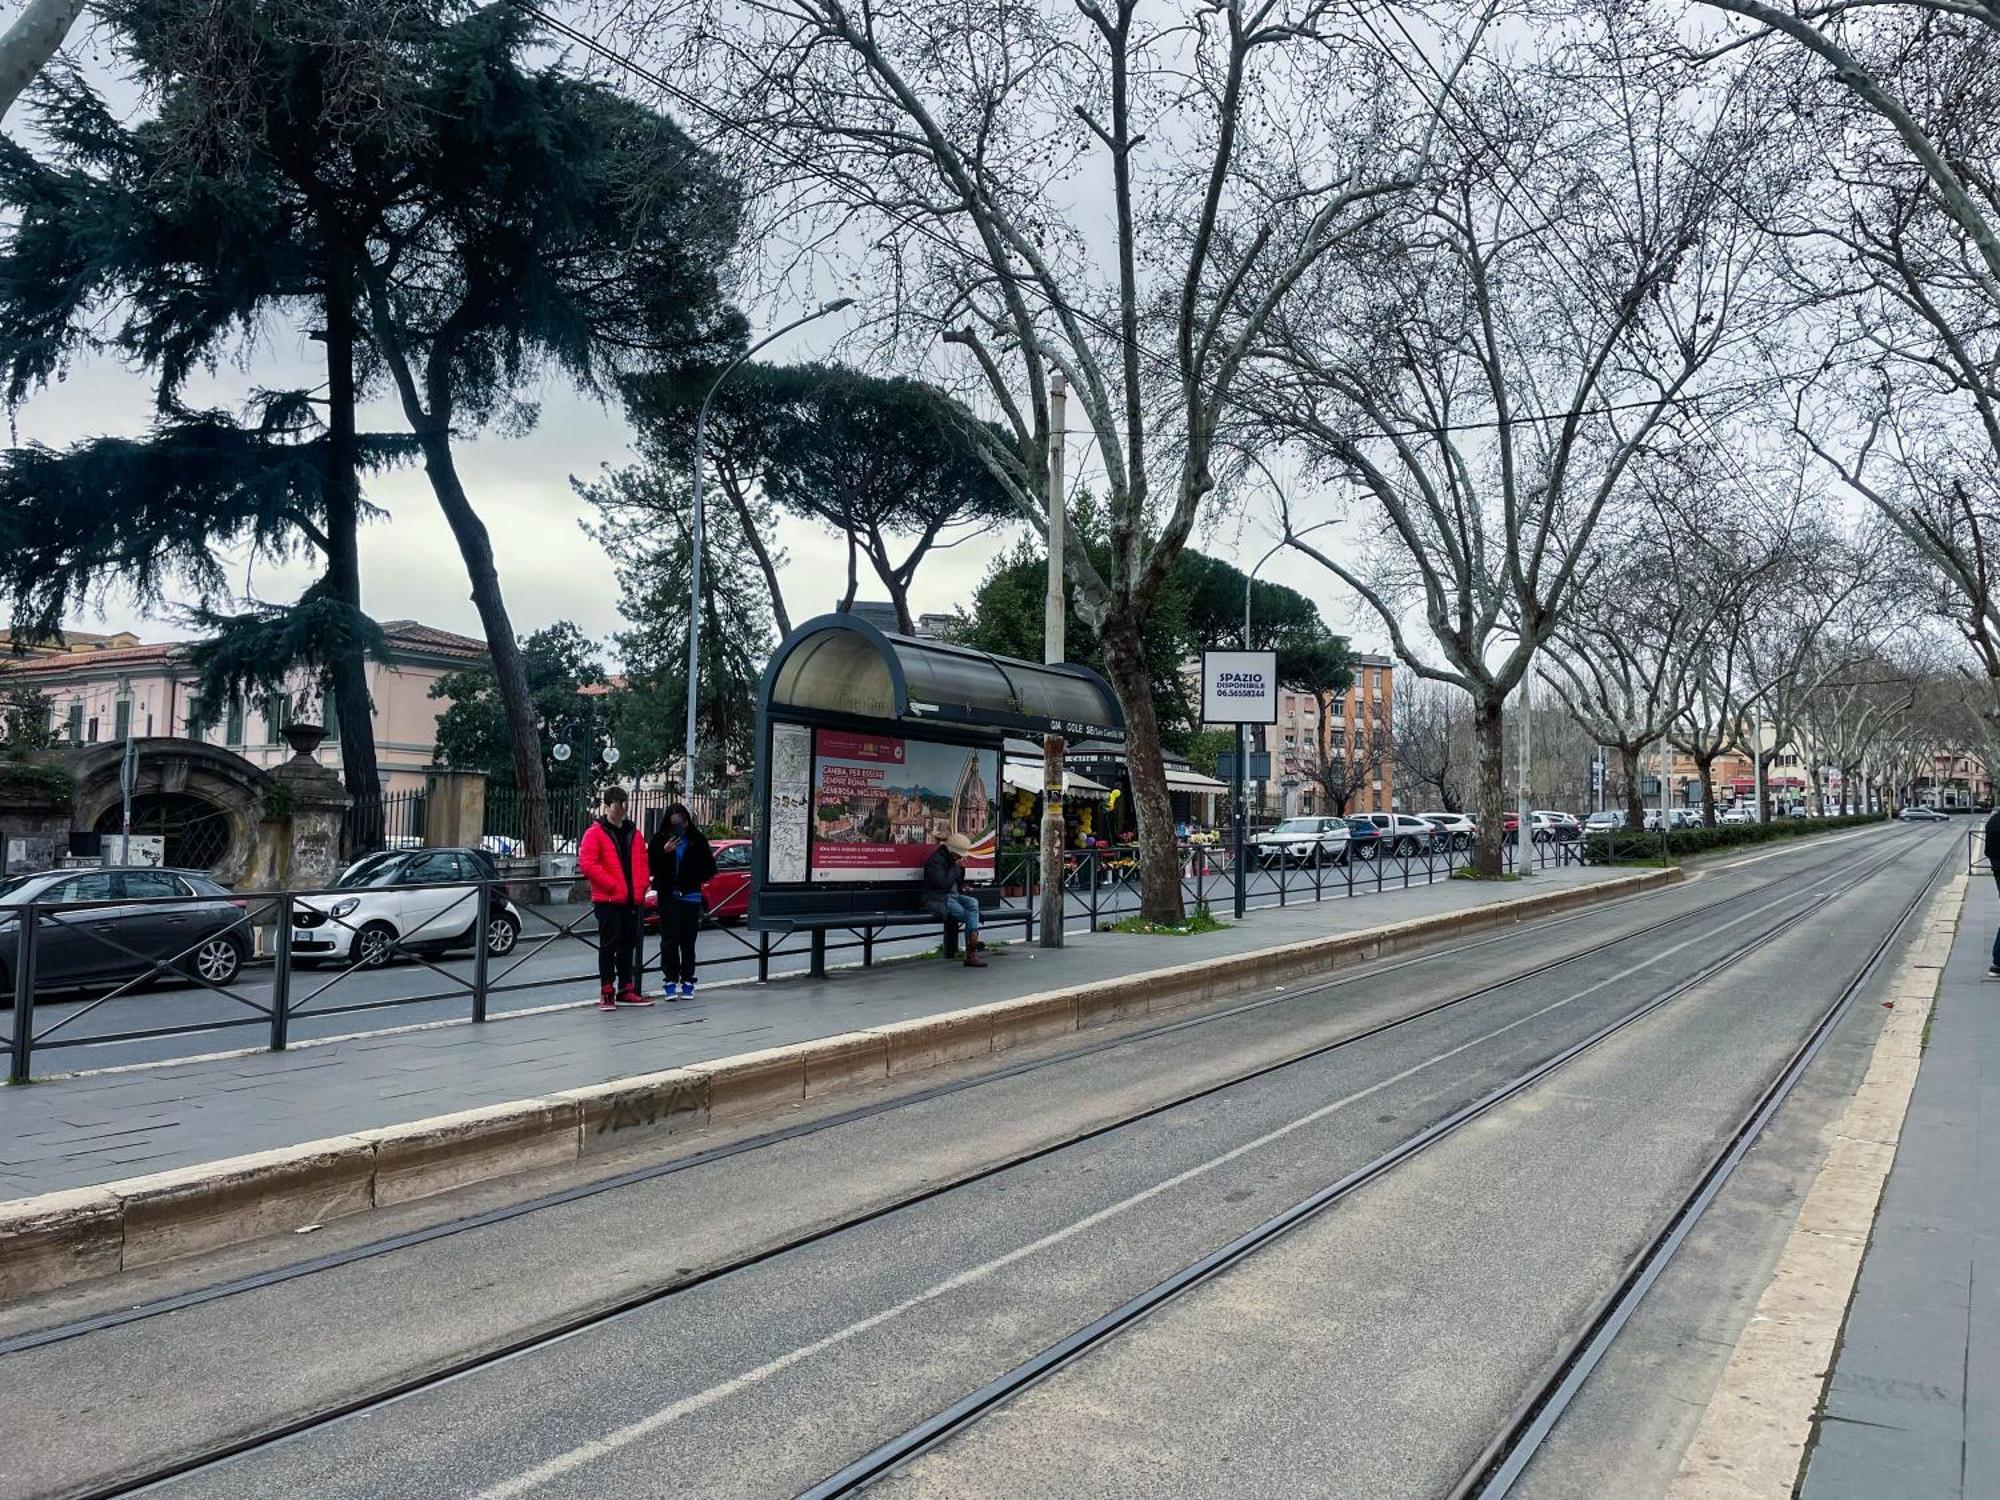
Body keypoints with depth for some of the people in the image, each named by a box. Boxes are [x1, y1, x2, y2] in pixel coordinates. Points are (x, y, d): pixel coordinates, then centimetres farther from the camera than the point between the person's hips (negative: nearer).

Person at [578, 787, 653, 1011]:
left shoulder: (633, 832, 14)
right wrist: (611, 885, -16)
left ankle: (626, 990, 21)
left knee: (628, 945, 12)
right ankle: (606, 992, 2)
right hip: (608, 899, -6)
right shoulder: (595, 833, -5)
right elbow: (587, 864, -14)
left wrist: (641, 887, 1)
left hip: (631, 899, 6)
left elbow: (642, 862, 16)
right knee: (609, 945, -3)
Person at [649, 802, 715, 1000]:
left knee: (688, 941, 4)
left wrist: (694, 880, -6)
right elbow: (652, 866, -2)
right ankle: (670, 980, 0)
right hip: (668, 896, -1)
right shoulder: (660, 839, 2)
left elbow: (710, 868, 9)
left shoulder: (698, 840, 3)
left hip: (690, 896, 1)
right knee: (670, 939, -7)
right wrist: (664, 852, -16)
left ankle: (687, 981, 11)